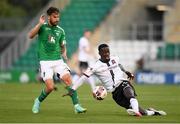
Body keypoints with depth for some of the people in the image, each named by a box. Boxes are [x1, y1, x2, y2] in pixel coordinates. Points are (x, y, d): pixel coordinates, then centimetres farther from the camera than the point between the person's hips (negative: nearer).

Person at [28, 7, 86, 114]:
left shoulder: (60, 31, 9)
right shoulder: (42, 27, -2)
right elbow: (31, 36, -19)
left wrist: (64, 53, 1)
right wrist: (40, 24, -26)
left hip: (58, 60, 4)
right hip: (45, 62, -4)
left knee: (68, 79, -16)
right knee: (50, 87, -13)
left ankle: (77, 106, -15)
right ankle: (38, 101, 16)